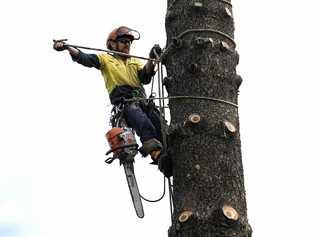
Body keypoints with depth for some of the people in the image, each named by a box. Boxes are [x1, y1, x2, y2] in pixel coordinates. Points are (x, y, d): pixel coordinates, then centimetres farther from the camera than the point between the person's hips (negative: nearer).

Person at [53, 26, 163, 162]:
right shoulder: (106, 58, 19)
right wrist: (67, 47, -12)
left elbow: (145, 78, 10)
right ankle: (155, 151, -50)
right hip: (124, 103, -5)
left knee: (161, 127, -15)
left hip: (143, 102, 5)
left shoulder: (135, 61, 29)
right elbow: (84, 59, 4)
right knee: (145, 125, -33)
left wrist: (151, 61, -8)